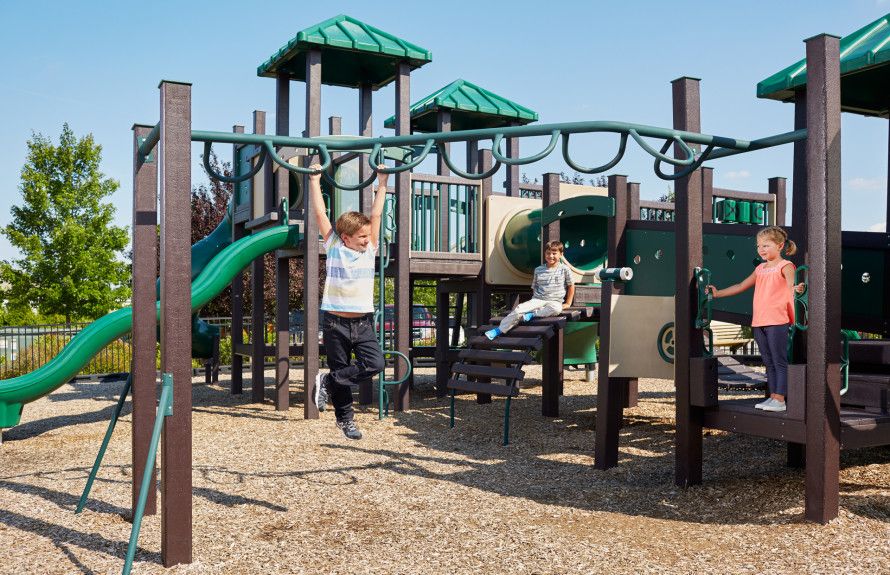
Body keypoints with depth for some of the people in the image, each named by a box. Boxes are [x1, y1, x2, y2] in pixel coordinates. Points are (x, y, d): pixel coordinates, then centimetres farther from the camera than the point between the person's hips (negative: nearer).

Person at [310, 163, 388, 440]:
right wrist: (315, 181, 1)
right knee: (341, 370, 5)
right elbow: (320, 214, -2)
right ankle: (345, 419, 22)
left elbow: (376, 215, 8)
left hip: (363, 322, 3)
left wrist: (382, 182, 10)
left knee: (375, 364, -14)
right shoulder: (334, 247, -3)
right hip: (336, 322, -3)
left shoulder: (370, 249, 5)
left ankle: (327, 381, 2)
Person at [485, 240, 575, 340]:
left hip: (555, 301, -2)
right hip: (537, 300, 2)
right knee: (519, 309, -22)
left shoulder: (564, 269, 1)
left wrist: (568, 303, 7)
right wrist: (535, 300, 6)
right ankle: (499, 330, -20)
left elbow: (571, 286, 9)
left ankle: (532, 314, -27)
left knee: (556, 309, -41)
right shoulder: (538, 270, 10)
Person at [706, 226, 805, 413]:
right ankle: (772, 396, 16)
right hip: (758, 322, 7)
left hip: (777, 322, -7)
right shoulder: (760, 269, 18)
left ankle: (780, 399, -3)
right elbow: (741, 286, 24)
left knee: (779, 361, -4)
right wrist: (718, 293, 19)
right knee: (768, 362, 11)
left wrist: (796, 289, -45)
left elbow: (792, 284, -21)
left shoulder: (785, 266, -2)